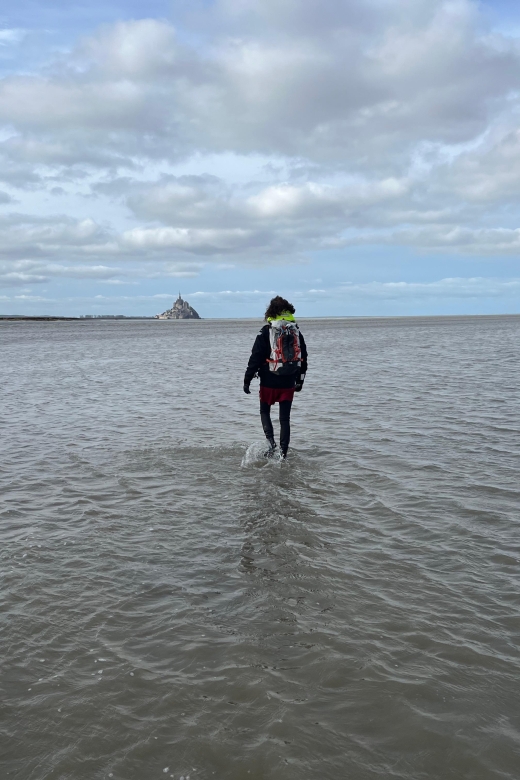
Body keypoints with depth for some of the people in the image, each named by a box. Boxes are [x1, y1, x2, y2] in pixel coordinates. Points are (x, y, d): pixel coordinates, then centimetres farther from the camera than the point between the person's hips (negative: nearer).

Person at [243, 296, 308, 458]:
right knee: (285, 418, 8)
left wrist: (247, 380, -4)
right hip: (288, 384, 3)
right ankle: (283, 452, 7)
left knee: (265, 411, 16)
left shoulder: (265, 332, -7)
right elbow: (303, 358, 12)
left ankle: (270, 440, -3)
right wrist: (300, 380, 20)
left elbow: (255, 358, -9)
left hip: (269, 382, -3)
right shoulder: (297, 333, 6)